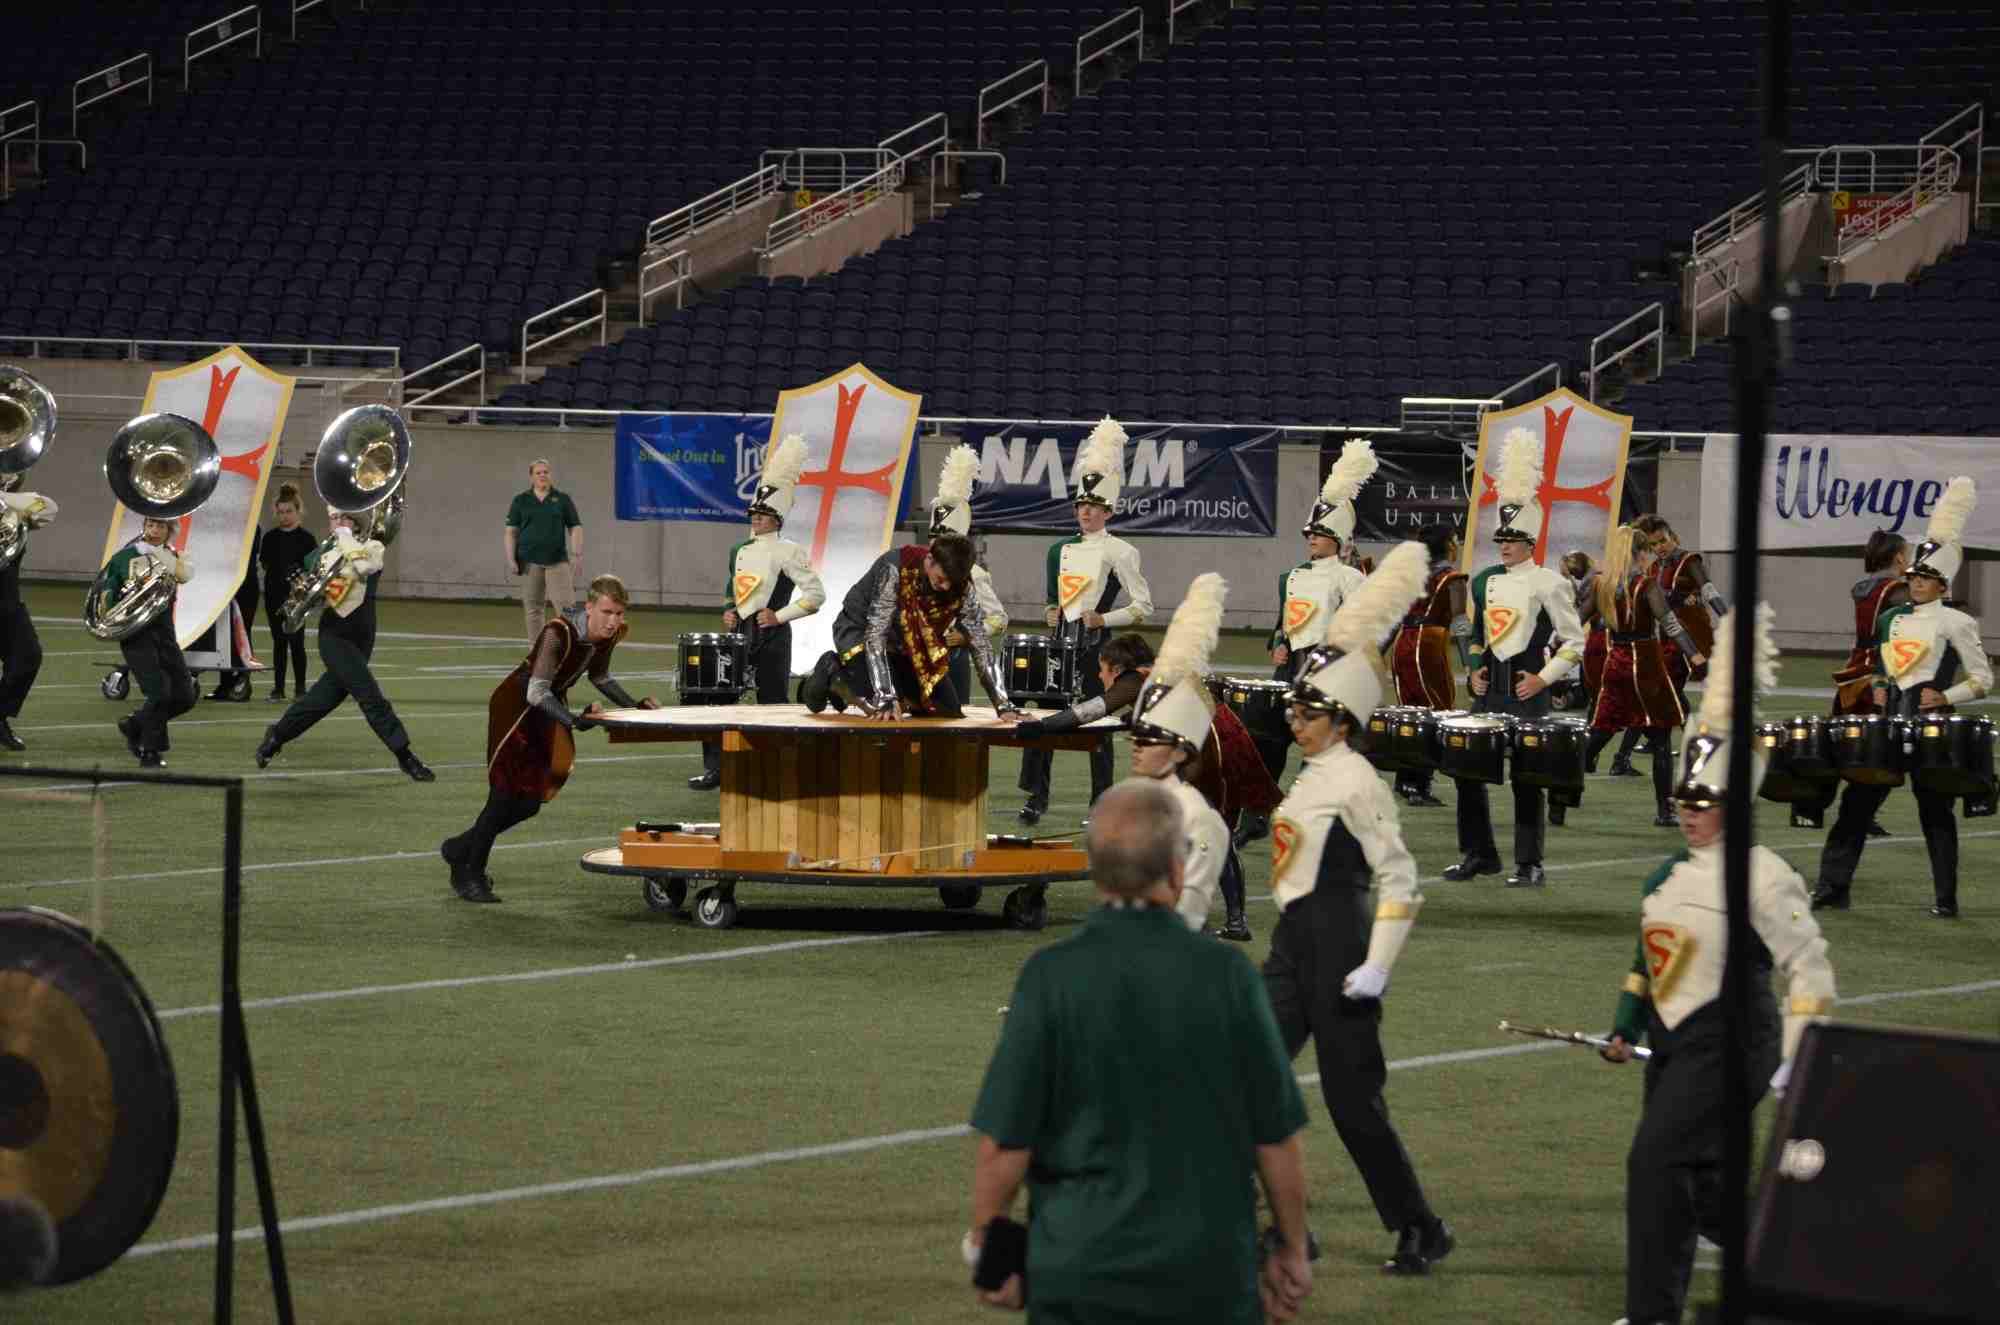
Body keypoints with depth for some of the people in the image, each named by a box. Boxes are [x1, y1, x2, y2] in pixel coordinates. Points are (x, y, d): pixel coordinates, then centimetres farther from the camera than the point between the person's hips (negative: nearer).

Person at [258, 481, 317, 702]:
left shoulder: (305, 539, -2)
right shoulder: (270, 538, 8)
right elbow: (263, 562, 9)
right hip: (274, 595, 3)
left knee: (296, 641, -3)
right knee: (279, 641, 6)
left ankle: (300, 686, 6)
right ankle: (278, 686, 10)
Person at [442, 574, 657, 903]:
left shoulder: (610, 634, -10)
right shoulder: (559, 633, -34)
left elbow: (600, 677, 11)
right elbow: (537, 692, -40)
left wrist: (634, 706, 2)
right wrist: (574, 721, -52)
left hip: (550, 708, 8)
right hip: (516, 706, -8)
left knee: (530, 801, 8)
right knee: (506, 793, -8)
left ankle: (463, 849, 30)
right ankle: (469, 875, 9)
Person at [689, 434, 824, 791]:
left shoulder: (788, 553, -7)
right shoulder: (740, 552, 13)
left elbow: (815, 595, -11)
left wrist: (780, 616, -13)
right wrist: (728, 612, 8)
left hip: (771, 637, -6)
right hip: (739, 633, 6)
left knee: (773, 704, 1)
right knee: (719, 696, -1)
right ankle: (715, 769, 4)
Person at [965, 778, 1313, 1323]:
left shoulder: (1051, 977, -9)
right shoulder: (1225, 973, -6)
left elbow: (1005, 1142, -7)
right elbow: (1278, 1136, -1)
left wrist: (988, 1248, 8)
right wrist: (1291, 1249, 12)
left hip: (1080, 1274, -1)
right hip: (1212, 1274, 1)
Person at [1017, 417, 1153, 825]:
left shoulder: (1118, 552, -4)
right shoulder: (1060, 551, 13)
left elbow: (1143, 606, -4)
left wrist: (1104, 619, -13)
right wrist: (1051, 613, 7)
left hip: (1096, 645, -5)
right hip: (1061, 641, 5)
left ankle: (1102, 803, 7)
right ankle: (1037, 796, 2)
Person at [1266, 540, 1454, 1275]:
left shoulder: (1355, 781, -14)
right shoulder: (1314, 775, 12)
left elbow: (1400, 880, -17)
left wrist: (1378, 965, -20)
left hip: (1336, 948, -9)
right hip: (1293, 944, 9)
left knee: (1351, 1098, -2)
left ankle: (1422, 1232, 11)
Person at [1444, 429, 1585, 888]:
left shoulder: (1549, 584, -5)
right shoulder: (1483, 582, 12)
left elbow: (1573, 642, -3)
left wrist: (1544, 678, -11)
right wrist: (1473, 672, 10)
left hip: (1527, 691, -6)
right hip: (1488, 689, 6)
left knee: (1525, 777, -3)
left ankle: (1529, 864, 3)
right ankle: (1478, 854, 14)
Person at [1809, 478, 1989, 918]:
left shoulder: (1956, 623, -4)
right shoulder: (1891, 619, 13)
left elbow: (1982, 680, -2)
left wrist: (1945, 697, -13)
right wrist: (1880, 690, 7)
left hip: (1932, 724, -5)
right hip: (1889, 718, 5)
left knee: (1936, 811, 1)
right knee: (1857, 801, 1)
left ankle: (1946, 898, 9)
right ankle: (1833, 886, 5)